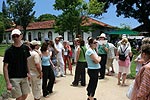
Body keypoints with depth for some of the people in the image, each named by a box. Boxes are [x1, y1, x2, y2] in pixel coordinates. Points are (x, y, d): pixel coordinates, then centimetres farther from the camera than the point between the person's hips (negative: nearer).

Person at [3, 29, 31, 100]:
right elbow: (5, 67, -10)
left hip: (24, 77, 4)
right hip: (14, 78, -4)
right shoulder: (9, 51, -11)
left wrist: (28, 72, 4)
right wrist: (8, 82, -15)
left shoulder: (25, 48, 1)